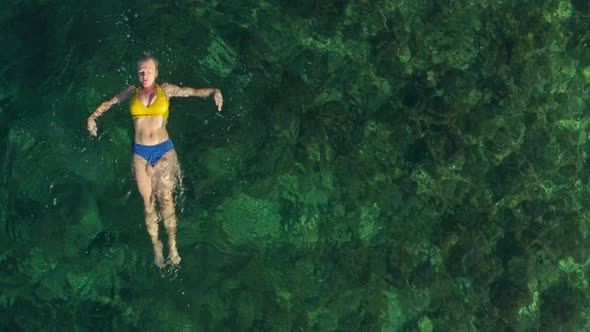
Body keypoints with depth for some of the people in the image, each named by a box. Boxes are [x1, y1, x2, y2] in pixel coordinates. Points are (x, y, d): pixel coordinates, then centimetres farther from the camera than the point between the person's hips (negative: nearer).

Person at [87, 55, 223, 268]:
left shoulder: (165, 90, 4)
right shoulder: (132, 92, 8)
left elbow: (193, 92, -2)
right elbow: (109, 103, 21)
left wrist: (214, 92, -19)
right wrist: (93, 117, 8)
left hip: (164, 150, -1)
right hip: (140, 154, 1)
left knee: (166, 198, -6)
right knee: (148, 202, 3)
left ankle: (172, 245, 6)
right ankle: (156, 246, 16)